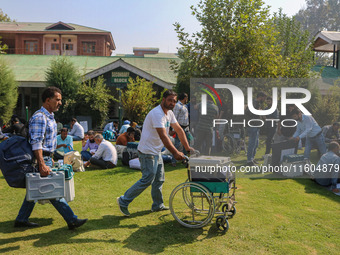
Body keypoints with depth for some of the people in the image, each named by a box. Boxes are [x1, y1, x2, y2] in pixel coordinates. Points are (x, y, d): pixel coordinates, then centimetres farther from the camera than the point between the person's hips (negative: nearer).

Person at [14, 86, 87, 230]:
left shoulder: (50, 116, 14)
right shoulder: (40, 117, -18)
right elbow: (36, 144, -25)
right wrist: (42, 165, -30)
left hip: (46, 158, 10)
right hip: (41, 159, -10)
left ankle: (21, 220, 28)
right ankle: (72, 220, 3)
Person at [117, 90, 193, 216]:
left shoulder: (169, 113, 8)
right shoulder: (157, 113, -23)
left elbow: (179, 130, 11)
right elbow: (163, 136, -30)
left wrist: (187, 148, 6)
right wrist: (175, 153, -33)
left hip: (156, 151, 10)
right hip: (147, 152, -10)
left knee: (159, 179, 15)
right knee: (147, 179, -7)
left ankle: (158, 205, 29)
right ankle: (123, 200, 6)